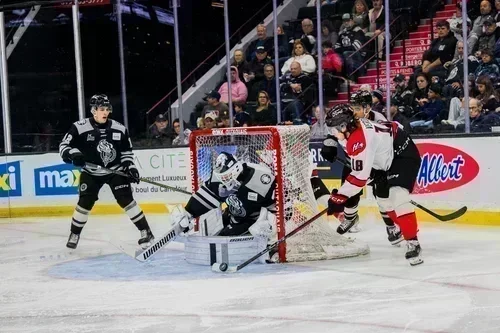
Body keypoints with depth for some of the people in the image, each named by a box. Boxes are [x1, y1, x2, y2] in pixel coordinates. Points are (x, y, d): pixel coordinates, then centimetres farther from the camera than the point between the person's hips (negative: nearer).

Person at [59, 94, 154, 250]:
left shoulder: (119, 129, -5)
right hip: (91, 173, -1)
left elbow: (126, 151, 7)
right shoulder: (80, 127, -14)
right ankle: (74, 234, 17)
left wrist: (130, 167, -6)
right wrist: (74, 154, -30)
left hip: (115, 170, 1)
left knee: (126, 200, -9)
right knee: (85, 202, -5)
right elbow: (64, 146, -10)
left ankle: (146, 232, -2)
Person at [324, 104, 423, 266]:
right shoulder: (355, 125, -2)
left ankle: (413, 243, -26)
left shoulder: (359, 140, -31)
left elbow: (359, 176, -33)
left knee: (397, 196, -24)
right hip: (389, 157, 11)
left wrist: (338, 198, -29)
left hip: (404, 154, -11)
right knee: (382, 195, 17)